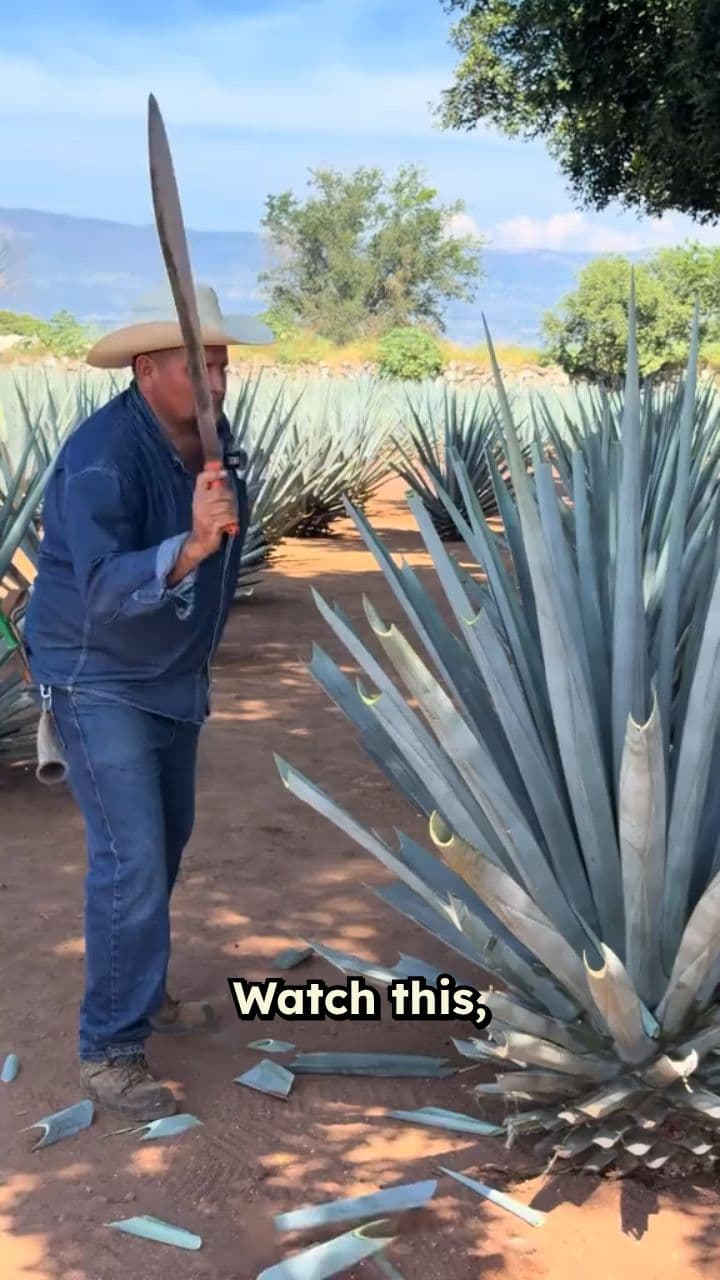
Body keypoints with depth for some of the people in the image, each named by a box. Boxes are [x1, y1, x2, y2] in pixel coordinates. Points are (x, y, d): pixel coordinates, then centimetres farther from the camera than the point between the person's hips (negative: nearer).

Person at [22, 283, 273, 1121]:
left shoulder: (210, 439, -3)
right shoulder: (102, 457, -28)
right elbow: (106, 588, -39)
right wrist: (191, 545, -54)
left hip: (171, 674, 8)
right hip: (96, 679, -8)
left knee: (166, 839, 18)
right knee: (130, 858, -11)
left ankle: (140, 991, 38)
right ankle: (109, 1049, 2)